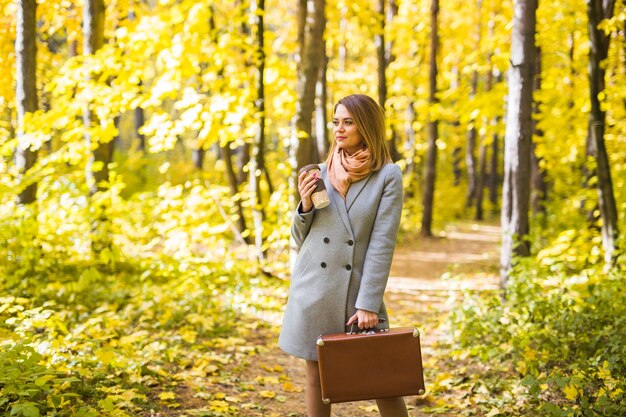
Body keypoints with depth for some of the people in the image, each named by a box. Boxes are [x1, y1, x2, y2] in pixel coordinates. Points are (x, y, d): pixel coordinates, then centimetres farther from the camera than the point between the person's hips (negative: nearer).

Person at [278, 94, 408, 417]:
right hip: (314, 290, 3)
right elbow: (301, 239, 13)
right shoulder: (320, 173, 7)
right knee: (317, 377, 9)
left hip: (358, 291, -3)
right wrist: (306, 205, -7)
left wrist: (368, 304, -14)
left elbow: (382, 243, -9)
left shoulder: (388, 176, -3)